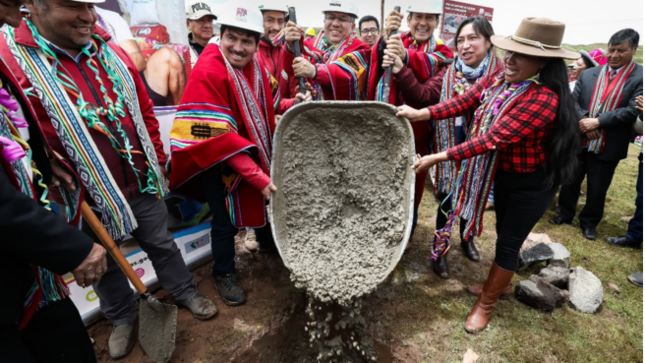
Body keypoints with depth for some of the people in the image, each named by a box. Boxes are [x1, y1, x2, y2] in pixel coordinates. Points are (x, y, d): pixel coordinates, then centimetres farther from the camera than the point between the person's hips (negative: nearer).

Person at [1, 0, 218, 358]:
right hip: (89, 197, -3)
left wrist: (156, 161, 9)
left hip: (142, 184, 4)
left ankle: (185, 291, 43)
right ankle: (122, 315, 44)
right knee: (105, 263, 20)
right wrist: (49, 170, -14)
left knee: (162, 244, 20)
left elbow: (145, 112, 9)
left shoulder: (111, 53, 2)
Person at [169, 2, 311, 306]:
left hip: (251, 152, 7)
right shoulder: (207, 72, -26)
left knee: (263, 202, 20)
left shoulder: (255, 64, -3)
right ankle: (224, 273, 28)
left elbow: (266, 107, 9)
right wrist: (259, 177, -31)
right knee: (226, 219, 3)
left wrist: (293, 106, -11)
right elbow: (219, 138, -29)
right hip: (215, 160, -6)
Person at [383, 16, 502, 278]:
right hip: (450, 151, 0)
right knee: (447, 201, 8)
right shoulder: (449, 74, -1)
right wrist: (400, 70, -27)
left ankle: (467, 239, 48)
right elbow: (423, 96, -15)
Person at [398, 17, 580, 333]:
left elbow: (493, 138, -34)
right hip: (504, 173, 7)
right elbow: (466, 101, -9)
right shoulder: (501, 77, -6)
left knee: (508, 243, 7)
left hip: (532, 183, -7)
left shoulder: (543, 99, -31)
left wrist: (440, 157, -34)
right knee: (504, 235, 23)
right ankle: (499, 283, 47)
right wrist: (421, 114, -19)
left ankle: (487, 303, 27)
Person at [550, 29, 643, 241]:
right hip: (579, 140, 3)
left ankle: (589, 223, 28)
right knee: (570, 180, 14)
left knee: (597, 188, 10)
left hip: (608, 145, -2)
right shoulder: (588, 74, 5)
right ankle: (565, 214, 33)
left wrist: (598, 121, -22)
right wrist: (583, 119, -16)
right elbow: (573, 100, 1)